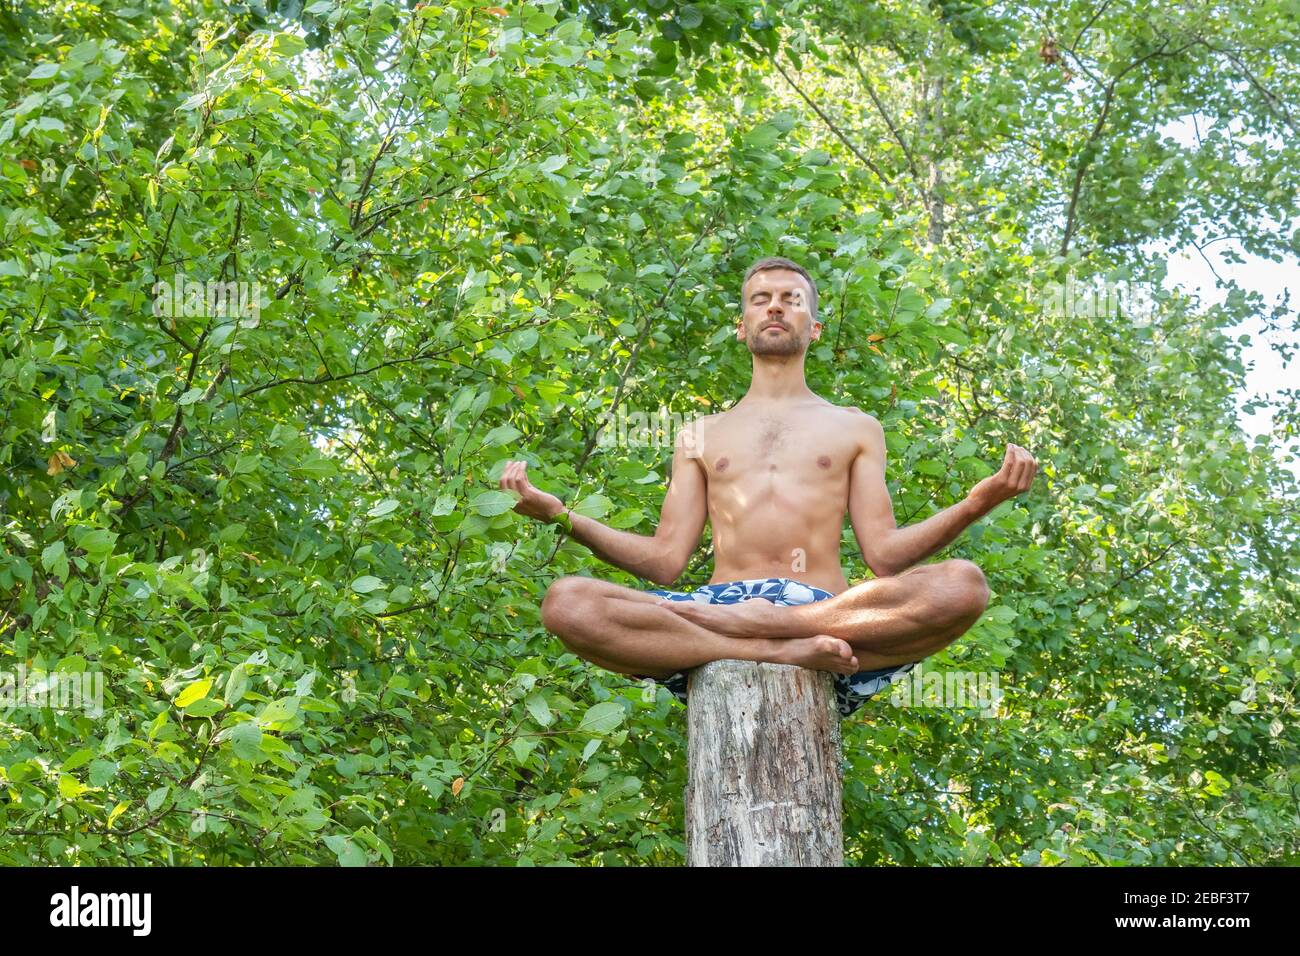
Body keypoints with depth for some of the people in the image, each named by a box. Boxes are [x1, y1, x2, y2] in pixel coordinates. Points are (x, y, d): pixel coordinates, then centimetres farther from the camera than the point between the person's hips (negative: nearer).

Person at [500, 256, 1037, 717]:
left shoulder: (855, 429, 25)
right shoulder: (701, 436, 28)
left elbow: (885, 555, 10)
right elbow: (665, 562, 16)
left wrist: (979, 502, -6)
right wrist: (559, 515, 3)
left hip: (827, 610, 0)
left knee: (962, 584, -32)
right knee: (567, 603, -28)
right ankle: (782, 650, -31)